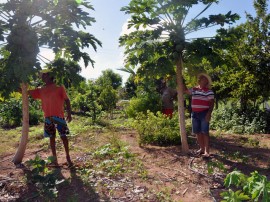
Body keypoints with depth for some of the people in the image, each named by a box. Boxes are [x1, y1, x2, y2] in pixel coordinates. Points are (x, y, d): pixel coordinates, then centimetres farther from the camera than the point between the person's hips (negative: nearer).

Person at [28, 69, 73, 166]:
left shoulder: (59, 87, 0)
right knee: (51, 137, 9)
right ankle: (54, 158, 18)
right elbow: (27, 92, 16)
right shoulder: (41, 90, 12)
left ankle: (68, 157, 11)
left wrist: (69, 113, -10)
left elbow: (67, 100, -2)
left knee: (63, 136, 0)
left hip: (59, 116, -4)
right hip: (48, 117, 4)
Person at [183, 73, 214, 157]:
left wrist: (209, 113, -18)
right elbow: (185, 90, 21)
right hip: (194, 113, 6)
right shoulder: (194, 89, 12)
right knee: (197, 132, 10)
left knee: (205, 132, -5)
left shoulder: (209, 91, -4)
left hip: (204, 113, -6)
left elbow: (211, 103, -8)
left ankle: (206, 151, 0)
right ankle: (202, 148, 22)